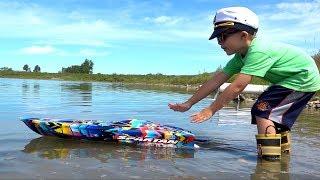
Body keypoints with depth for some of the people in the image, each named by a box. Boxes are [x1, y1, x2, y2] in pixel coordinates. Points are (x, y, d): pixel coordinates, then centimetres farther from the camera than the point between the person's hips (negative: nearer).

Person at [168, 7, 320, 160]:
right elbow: (217, 80, -5)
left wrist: (210, 110, -31)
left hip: (304, 79, -10)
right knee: (275, 115, 19)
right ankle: (283, 149, 37)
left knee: (263, 111, -18)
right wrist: (188, 104, -7)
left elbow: (237, 86, -36)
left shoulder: (258, 51, -32)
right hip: (289, 79, 10)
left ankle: (270, 159, -18)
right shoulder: (240, 57, -3)